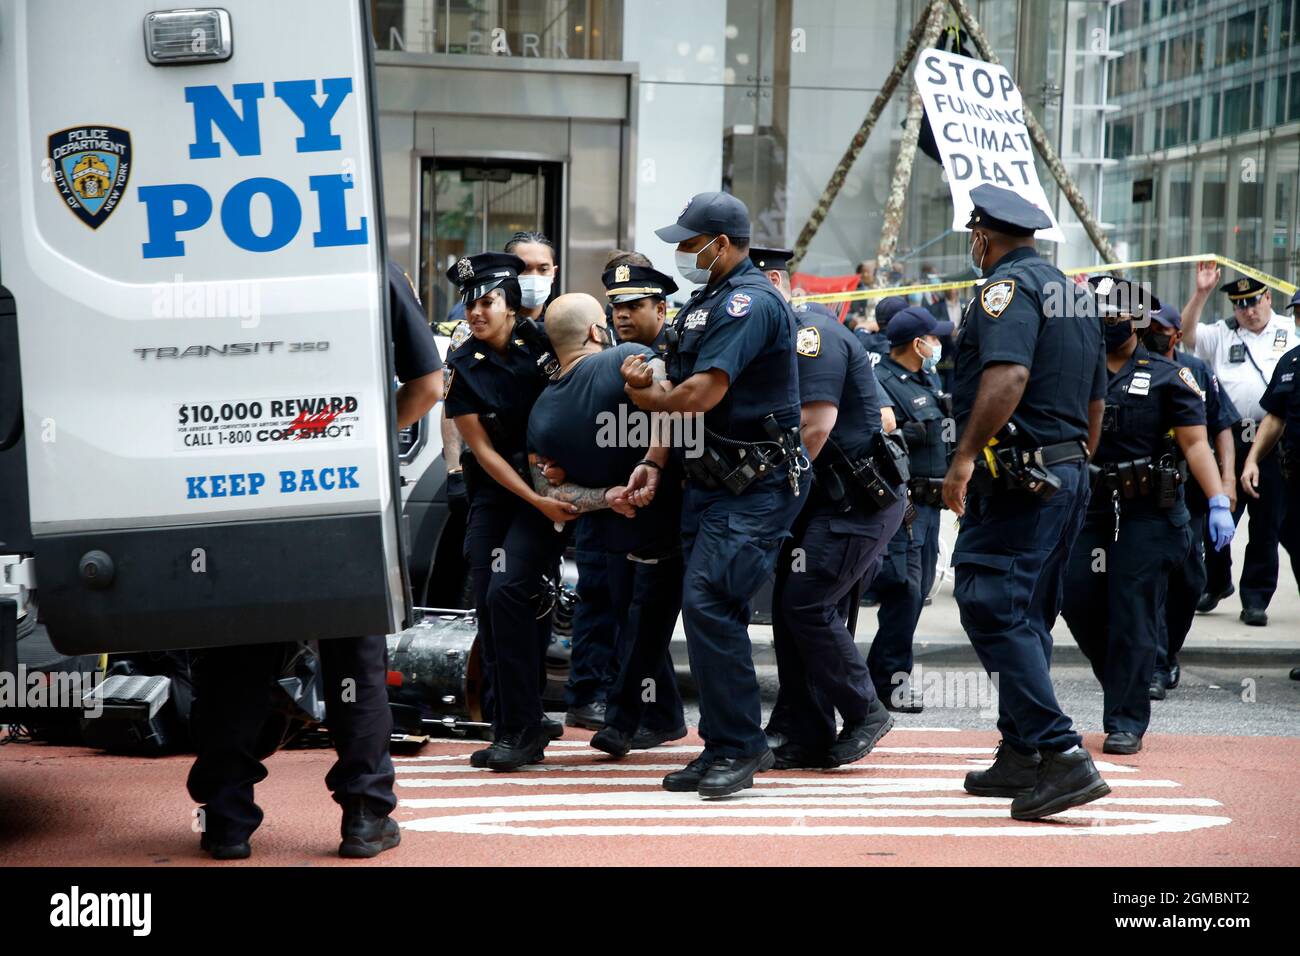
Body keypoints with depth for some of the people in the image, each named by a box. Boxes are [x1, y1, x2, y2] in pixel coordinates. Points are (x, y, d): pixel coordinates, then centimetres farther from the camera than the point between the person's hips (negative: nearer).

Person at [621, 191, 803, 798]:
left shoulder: (750, 302, -15)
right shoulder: (705, 300, 17)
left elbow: (703, 394, -23)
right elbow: (681, 394, 18)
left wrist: (645, 396, -3)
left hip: (756, 488, -10)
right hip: (707, 479, 10)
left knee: (709, 604, -16)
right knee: (706, 611, 8)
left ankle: (739, 747, -8)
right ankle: (724, 747, 15)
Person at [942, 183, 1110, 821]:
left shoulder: (1006, 287, -9)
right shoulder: (1070, 292, 21)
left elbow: (1008, 374, -26)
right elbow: (1095, 401, 24)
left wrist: (965, 455, -27)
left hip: (1016, 478, -10)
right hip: (1068, 477, 10)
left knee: (992, 609, -12)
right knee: (1028, 616, 15)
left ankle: (1063, 756, -20)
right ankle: (1021, 757, 19)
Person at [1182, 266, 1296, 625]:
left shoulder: (1291, 332, 9)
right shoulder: (1221, 334, 11)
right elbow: (1185, 333, -2)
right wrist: (1201, 293, -9)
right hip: (1230, 438, 1)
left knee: (1267, 524, 3)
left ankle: (1256, 597, 11)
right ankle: (1215, 583, 26)